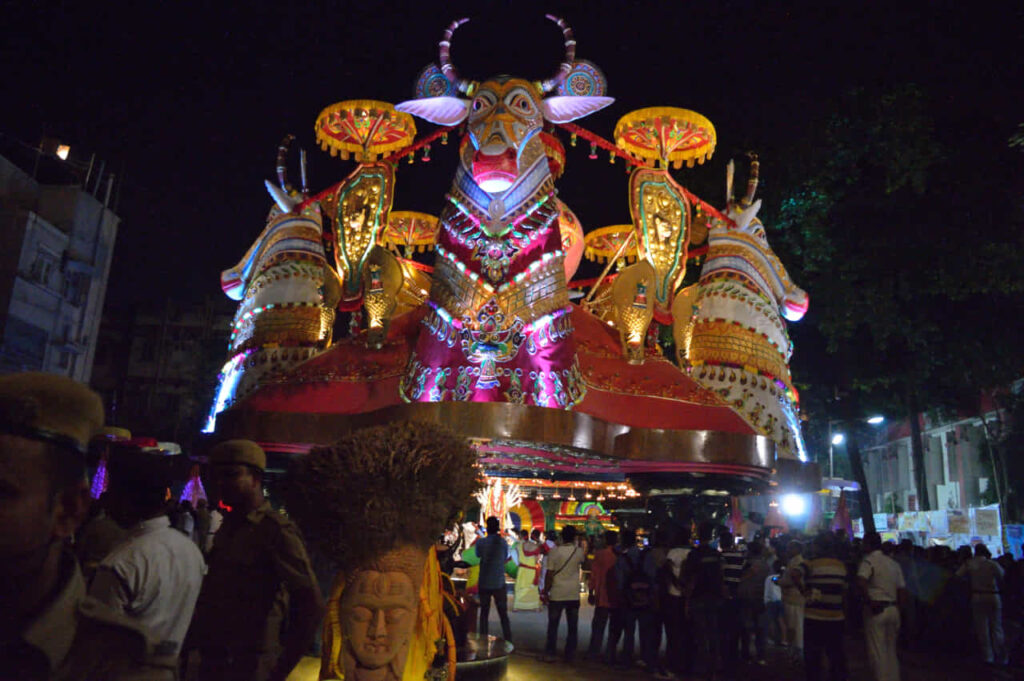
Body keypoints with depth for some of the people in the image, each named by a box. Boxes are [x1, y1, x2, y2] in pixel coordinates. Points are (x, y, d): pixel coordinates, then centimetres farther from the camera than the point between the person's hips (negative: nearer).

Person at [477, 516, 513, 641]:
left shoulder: (480, 542, -7)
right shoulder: (503, 542, -5)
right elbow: (505, 558, 7)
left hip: (484, 584, 0)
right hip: (499, 583, 0)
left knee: (484, 612, 12)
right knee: (503, 614, 8)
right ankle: (508, 640, 6)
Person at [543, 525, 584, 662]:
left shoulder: (554, 551, -10)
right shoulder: (578, 551, -4)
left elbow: (550, 574, -10)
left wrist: (546, 592, -3)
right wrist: (575, 544, 22)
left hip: (557, 595, -1)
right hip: (573, 595, 2)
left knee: (553, 625, 9)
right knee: (572, 627, 11)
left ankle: (550, 654, 12)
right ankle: (569, 655, 13)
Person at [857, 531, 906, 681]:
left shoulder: (869, 560, -9)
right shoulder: (893, 563, 13)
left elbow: (861, 582, -28)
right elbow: (903, 590, 13)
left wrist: (868, 600, -18)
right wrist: (896, 606, 16)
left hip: (876, 609, -7)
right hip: (893, 609, 7)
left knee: (877, 652, -1)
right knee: (891, 650, 18)